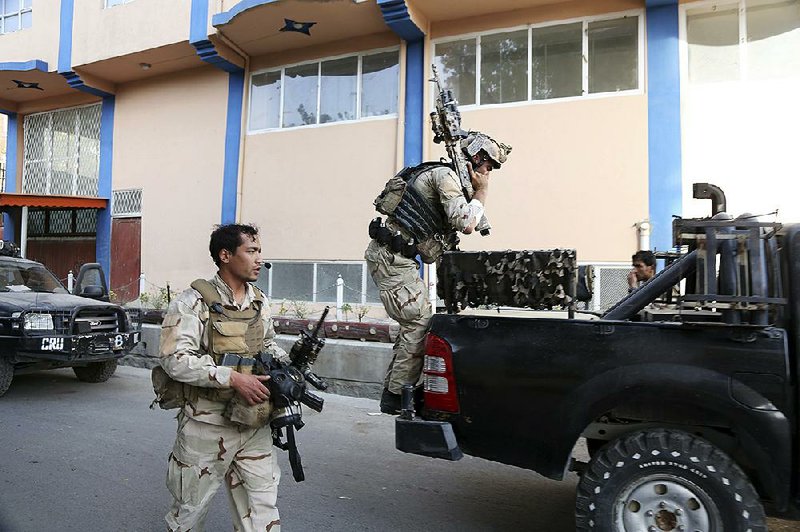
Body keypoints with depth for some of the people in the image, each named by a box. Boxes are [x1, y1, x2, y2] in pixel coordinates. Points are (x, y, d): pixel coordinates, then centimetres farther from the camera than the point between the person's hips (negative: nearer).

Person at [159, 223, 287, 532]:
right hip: (207, 428, -5)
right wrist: (233, 378, -27)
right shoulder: (194, 303, -12)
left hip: (255, 428, 5)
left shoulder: (259, 301, 8)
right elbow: (176, 359, -21)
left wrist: (288, 362, 1)